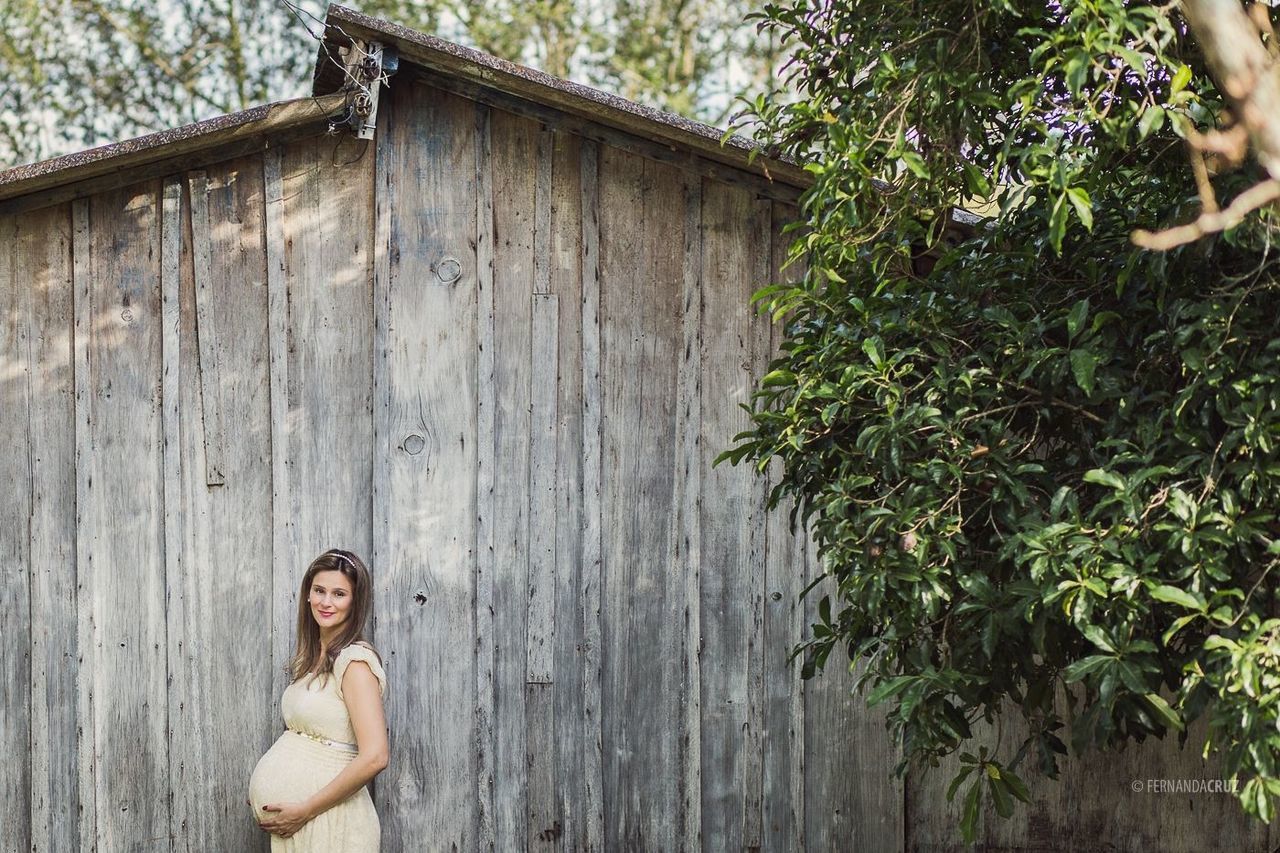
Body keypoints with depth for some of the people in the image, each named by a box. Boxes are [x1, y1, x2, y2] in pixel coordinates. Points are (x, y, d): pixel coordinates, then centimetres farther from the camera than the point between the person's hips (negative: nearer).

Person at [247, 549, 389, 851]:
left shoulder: (354, 660, -16)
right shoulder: (312, 656, 8)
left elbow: (373, 757, -24)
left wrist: (305, 810, -18)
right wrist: (264, 794, 4)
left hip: (326, 814, -7)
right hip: (290, 813, 7)